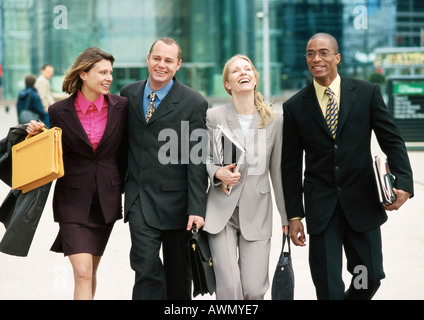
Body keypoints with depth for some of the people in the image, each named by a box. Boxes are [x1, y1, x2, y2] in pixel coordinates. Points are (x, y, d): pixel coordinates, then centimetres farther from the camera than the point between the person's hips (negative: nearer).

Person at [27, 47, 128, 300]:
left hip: (106, 200, 2)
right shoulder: (60, 111, -6)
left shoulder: (121, 107, -1)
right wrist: (38, 135, -11)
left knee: (91, 271, 14)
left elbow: (125, 150, 8)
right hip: (73, 201, -2)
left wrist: (126, 190, 6)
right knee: (82, 273, -11)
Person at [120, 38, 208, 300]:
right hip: (139, 199, 2)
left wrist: (197, 209, -14)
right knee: (146, 266, -9)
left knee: (178, 273, 11)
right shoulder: (129, 94, 7)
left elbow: (197, 161, -10)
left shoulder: (194, 103, -6)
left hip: (174, 200, -2)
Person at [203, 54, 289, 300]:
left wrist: (287, 216, 10)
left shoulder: (274, 120, 3)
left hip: (257, 213, 1)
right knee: (229, 289, -11)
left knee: (254, 290, -4)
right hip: (221, 210, -1)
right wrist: (217, 173, -14)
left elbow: (278, 170, 8)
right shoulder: (213, 117, 0)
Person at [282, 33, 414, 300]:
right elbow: (291, 166, 4)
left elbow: (392, 141, 2)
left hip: (363, 203, 1)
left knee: (371, 277, 6)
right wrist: (293, 216, 2)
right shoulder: (295, 107, 2)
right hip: (321, 206, 0)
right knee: (328, 286, -2)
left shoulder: (368, 93, 2)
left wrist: (404, 183, -14)